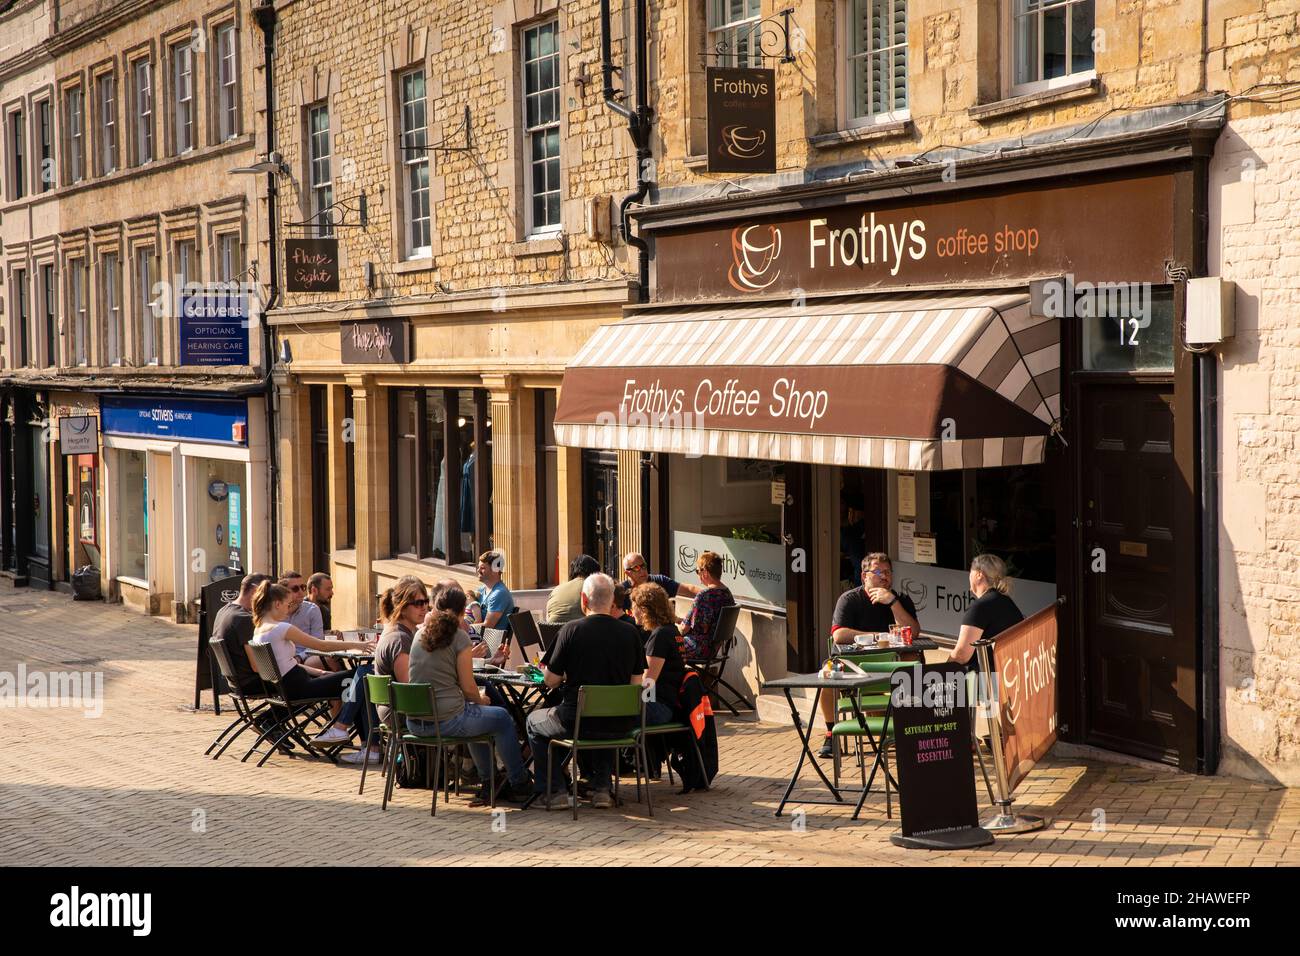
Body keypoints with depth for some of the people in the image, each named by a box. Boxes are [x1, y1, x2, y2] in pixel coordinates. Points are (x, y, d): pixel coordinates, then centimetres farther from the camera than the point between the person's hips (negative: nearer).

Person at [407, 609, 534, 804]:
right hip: (447, 721, -7)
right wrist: (480, 700, 12)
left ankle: (488, 782, 40)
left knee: (475, 716, 34)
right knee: (503, 718, 19)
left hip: (415, 723, 7)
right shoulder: (459, 636, -9)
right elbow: (468, 687, -8)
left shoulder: (419, 636, 8)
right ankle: (519, 784, 28)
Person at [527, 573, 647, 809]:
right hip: (620, 724, 4)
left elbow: (551, 681, -5)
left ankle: (554, 791, 21)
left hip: (577, 721, -4)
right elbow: (636, 682, 6)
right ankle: (602, 787, 30)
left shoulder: (571, 630, -11)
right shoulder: (630, 633, -1)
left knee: (534, 721, 27)